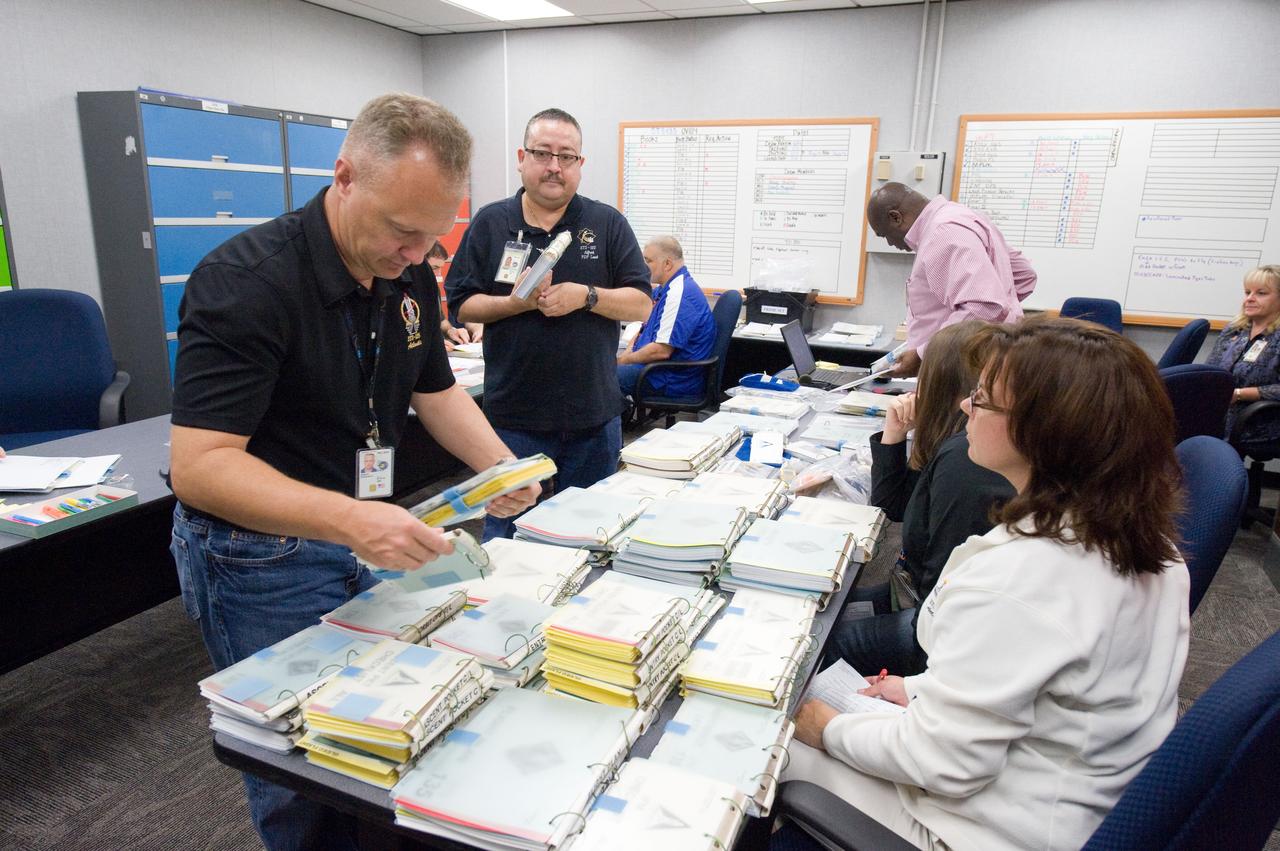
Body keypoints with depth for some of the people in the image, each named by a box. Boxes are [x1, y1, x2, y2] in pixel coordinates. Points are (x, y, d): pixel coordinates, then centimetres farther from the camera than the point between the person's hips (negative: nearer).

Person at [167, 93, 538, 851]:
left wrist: (500, 467, -8)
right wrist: (349, 521, -42)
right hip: (262, 557, -6)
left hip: (368, 534, 7)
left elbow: (436, 388, 10)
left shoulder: (409, 277, -1)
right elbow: (199, 466, -29)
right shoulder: (248, 282, -25)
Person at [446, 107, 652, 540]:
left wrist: (586, 296, -16)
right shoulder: (490, 223, 4)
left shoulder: (608, 224, 4)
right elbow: (461, 306, 2)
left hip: (595, 416, 1)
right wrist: (516, 303, -15)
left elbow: (642, 304, 0)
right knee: (507, 532, 9)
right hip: (514, 415, -1)